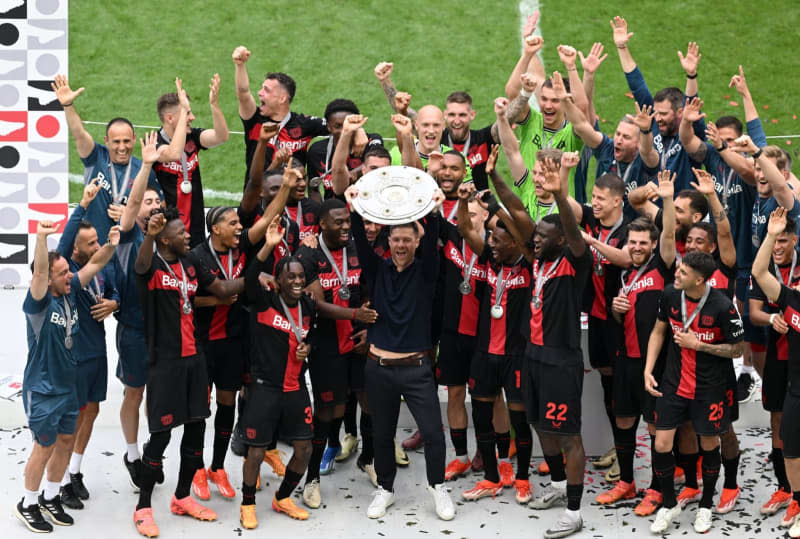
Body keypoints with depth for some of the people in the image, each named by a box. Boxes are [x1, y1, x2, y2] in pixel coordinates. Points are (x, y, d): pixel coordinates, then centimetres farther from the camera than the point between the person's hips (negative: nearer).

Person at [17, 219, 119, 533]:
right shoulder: (39, 303, -21)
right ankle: (28, 505, 20)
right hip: (42, 389, -7)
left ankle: (50, 498, 31)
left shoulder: (70, 292, -3)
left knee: (66, 441, 14)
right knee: (45, 446, 3)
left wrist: (111, 245, -23)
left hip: (68, 386, 7)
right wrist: (41, 238, -57)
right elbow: (39, 272, -39)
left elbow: (94, 264, -3)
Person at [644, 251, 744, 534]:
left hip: (708, 388, -3)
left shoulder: (723, 306, -21)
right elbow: (658, 331, 7)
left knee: (709, 445, 10)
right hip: (673, 383, 3)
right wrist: (648, 370, -1)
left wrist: (698, 344, -20)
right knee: (661, 445, -2)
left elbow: (736, 349, -10)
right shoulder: (670, 294, -8)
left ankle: (706, 506, 32)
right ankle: (669, 504, 20)